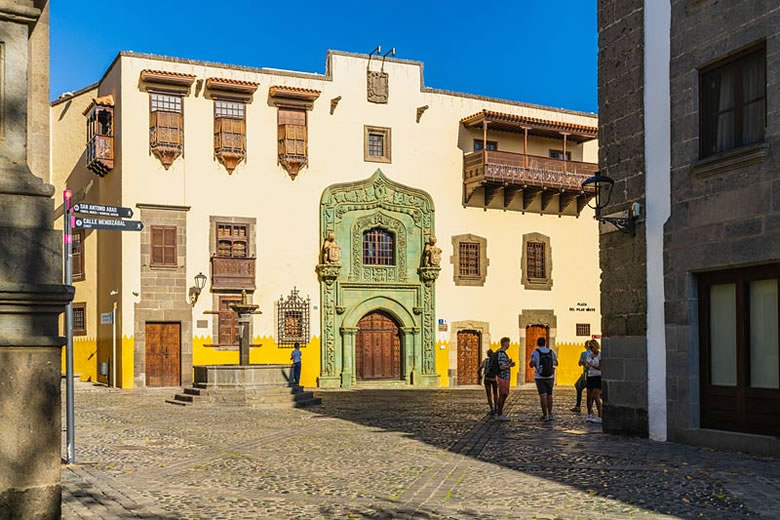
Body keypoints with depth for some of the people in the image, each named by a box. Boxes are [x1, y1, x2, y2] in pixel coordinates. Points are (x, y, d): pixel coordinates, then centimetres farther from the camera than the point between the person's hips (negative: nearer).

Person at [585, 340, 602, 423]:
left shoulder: (600, 355, -6)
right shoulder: (589, 355, 14)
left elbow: (600, 368, -14)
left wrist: (591, 365, -25)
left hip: (598, 377, -6)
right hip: (590, 377, 6)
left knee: (596, 396, -13)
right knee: (589, 397, 4)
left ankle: (600, 416, -9)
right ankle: (589, 415, 16)